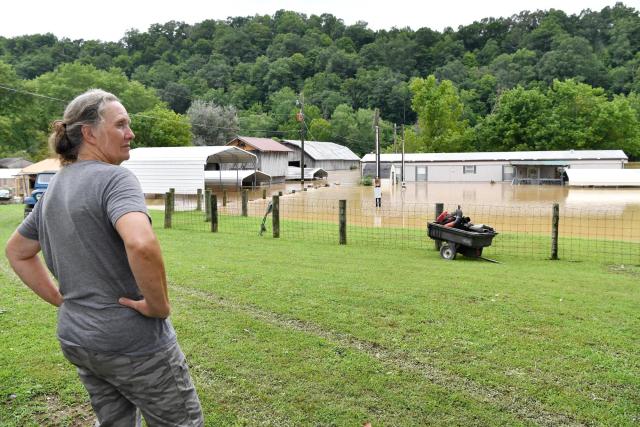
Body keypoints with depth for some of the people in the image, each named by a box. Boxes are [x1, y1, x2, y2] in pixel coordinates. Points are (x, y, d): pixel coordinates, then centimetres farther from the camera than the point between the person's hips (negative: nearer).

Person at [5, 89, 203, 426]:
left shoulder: (55, 187, 8)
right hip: (133, 341, -8)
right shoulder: (114, 178, -18)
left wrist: (61, 299, 16)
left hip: (75, 337, 8)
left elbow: (16, 252, 20)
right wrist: (159, 306, -22)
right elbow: (142, 244, -37)